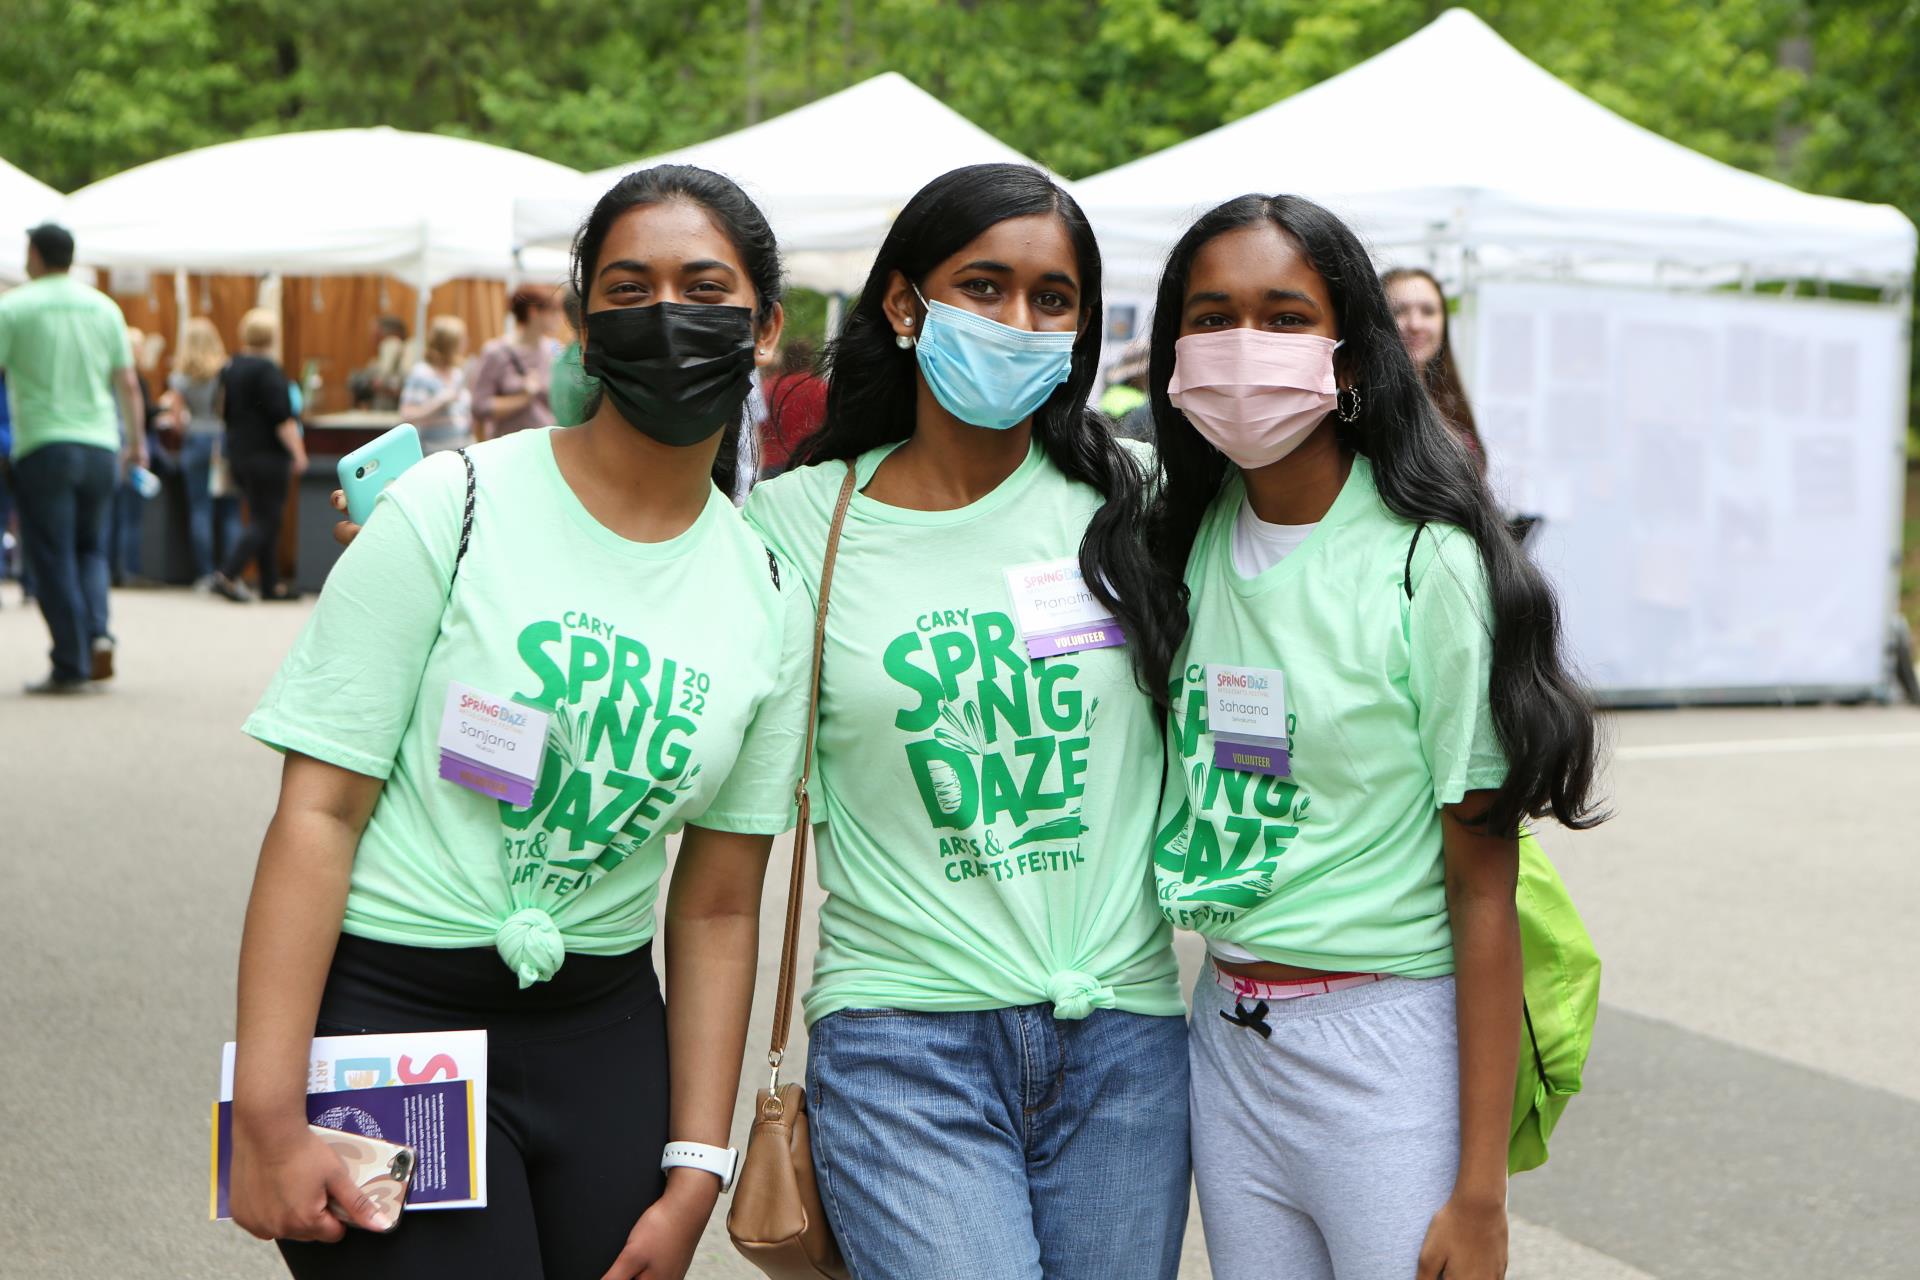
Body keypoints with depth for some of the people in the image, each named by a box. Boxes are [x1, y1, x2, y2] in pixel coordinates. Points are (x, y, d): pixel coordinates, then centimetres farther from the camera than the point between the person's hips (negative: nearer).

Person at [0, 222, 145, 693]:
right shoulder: (104, 307, 8)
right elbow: (128, 382, 11)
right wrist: (136, 438, 21)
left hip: (42, 446, -4)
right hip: (100, 444, 4)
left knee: (53, 557, 1)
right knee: (91, 547, 17)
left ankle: (71, 666, -1)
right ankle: (97, 632, -5)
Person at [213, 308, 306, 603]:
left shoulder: (231, 367, 9)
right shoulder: (268, 370, -15)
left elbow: (225, 410, 18)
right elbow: (283, 418, -19)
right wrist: (298, 453, -13)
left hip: (238, 454, 8)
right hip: (267, 456, -8)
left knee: (264, 519, 14)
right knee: (266, 520, -4)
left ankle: (271, 584, 14)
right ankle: (228, 575, -14)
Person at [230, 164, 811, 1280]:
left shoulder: (772, 598, 4)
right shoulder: (454, 510, -8)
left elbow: (717, 909, 7)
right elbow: (319, 810, -11)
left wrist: (695, 1175, 4)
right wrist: (268, 1114, -17)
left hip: (606, 1035, 4)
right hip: (390, 1012, -4)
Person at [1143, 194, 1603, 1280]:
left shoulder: (1427, 561, -13)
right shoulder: (1189, 536, 4)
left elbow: (1484, 884, -13)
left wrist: (1481, 1190, -15)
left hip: (1391, 1044, -5)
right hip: (1226, 1033, 6)